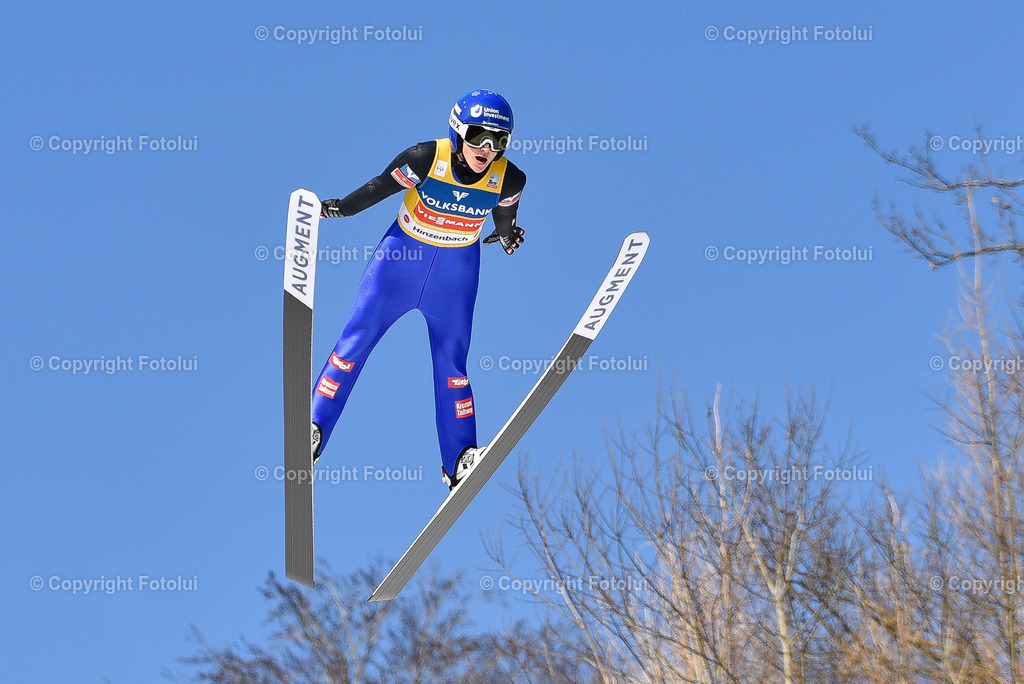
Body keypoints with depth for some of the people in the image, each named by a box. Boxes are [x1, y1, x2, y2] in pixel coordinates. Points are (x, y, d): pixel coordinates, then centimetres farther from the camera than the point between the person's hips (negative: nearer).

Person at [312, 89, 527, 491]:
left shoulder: (509, 180, -15)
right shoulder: (425, 159, -24)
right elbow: (379, 187, -10)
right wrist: (336, 209, -6)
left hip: (457, 271, 2)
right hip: (402, 254, -1)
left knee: (451, 360, 6)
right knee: (356, 339, -4)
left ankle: (458, 464, 12)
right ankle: (312, 431, 2)